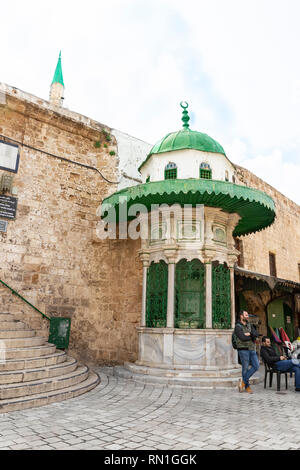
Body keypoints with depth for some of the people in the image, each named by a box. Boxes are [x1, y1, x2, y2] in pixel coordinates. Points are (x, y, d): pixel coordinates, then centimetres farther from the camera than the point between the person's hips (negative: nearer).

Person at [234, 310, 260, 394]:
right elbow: (243, 338, -19)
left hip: (252, 349, 6)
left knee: (256, 366, 0)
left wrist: (249, 334, -18)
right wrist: (252, 337, -5)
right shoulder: (238, 327, -7)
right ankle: (247, 386, 14)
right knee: (245, 368, 0)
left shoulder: (250, 325, 15)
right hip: (243, 350, -6)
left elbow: (256, 334, 1)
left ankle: (243, 380, 10)